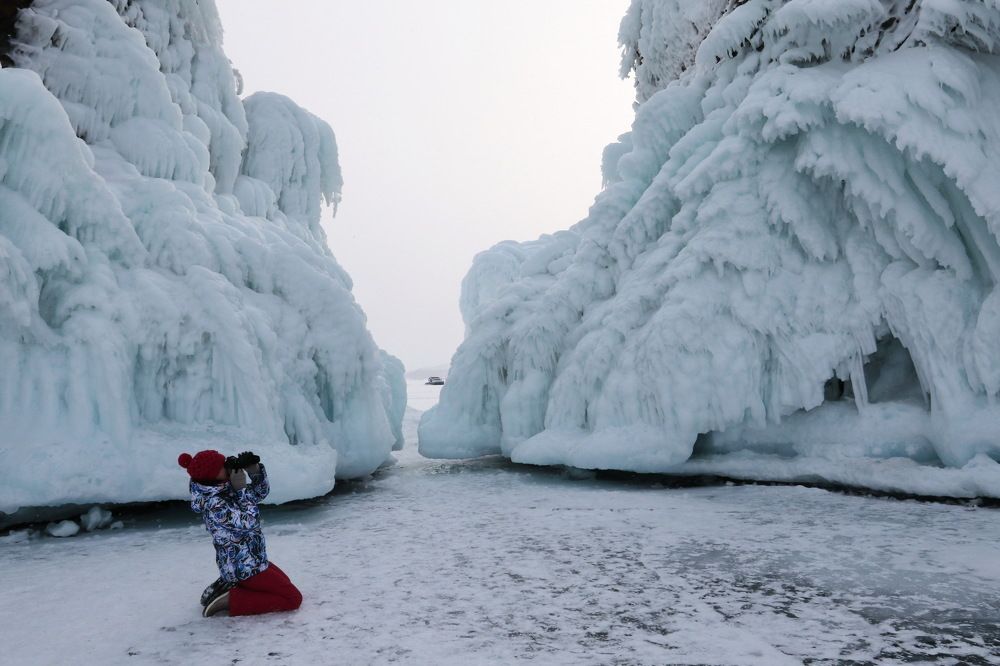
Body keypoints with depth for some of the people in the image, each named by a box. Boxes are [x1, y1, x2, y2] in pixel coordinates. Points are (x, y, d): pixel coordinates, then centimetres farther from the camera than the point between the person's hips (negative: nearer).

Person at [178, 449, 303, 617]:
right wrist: (241, 489, -26)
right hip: (245, 568, -9)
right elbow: (249, 522, -31)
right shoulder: (213, 504, -27)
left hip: (247, 561, 9)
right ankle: (229, 601, -5)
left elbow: (261, 492, 4)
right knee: (293, 598, -4)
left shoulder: (225, 489, -1)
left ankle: (227, 586, 15)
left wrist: (254, 469, -13)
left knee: (284, 582, 28)